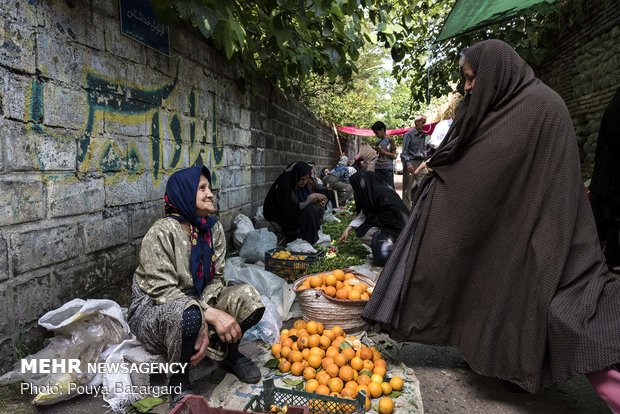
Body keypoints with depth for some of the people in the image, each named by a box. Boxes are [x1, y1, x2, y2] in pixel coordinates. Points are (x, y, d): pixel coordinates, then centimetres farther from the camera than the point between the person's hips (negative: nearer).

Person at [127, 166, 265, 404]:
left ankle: (229, 353, 12)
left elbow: (215, 278, -6)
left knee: (248, 298, -18)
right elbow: (163, 291, -26)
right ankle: (178, 379, -9)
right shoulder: (163, 232, -22)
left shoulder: (214, 228, -4)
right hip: (153, 308, -5)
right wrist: (212, 315, -34)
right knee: (186, 315, -40)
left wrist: (204, 323, -22)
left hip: (197, 302, 6)